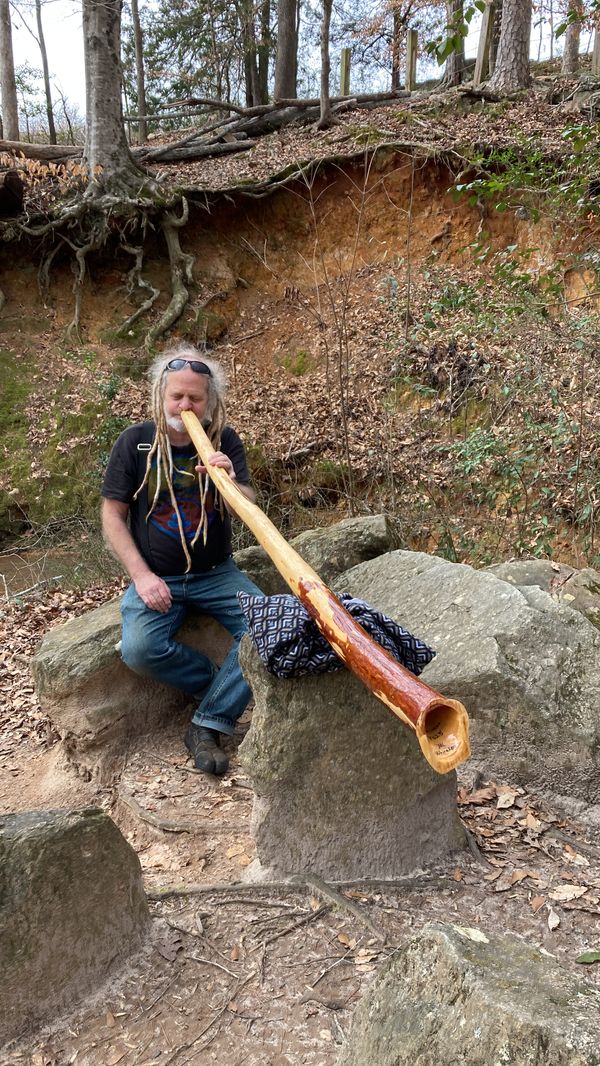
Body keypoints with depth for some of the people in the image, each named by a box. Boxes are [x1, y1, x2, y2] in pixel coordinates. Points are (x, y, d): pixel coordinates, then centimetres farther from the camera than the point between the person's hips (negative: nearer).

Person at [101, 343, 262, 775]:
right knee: (139, 649, -28)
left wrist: (231, 483, -30)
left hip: (216, 574, 1)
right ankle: (224, 685, -1)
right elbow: (112, 514, -2)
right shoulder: (135, 441, -3)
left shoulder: (225, 440, -1)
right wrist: (141, 575, -12)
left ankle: (208, 726, -11)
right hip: (156, 577, -1)